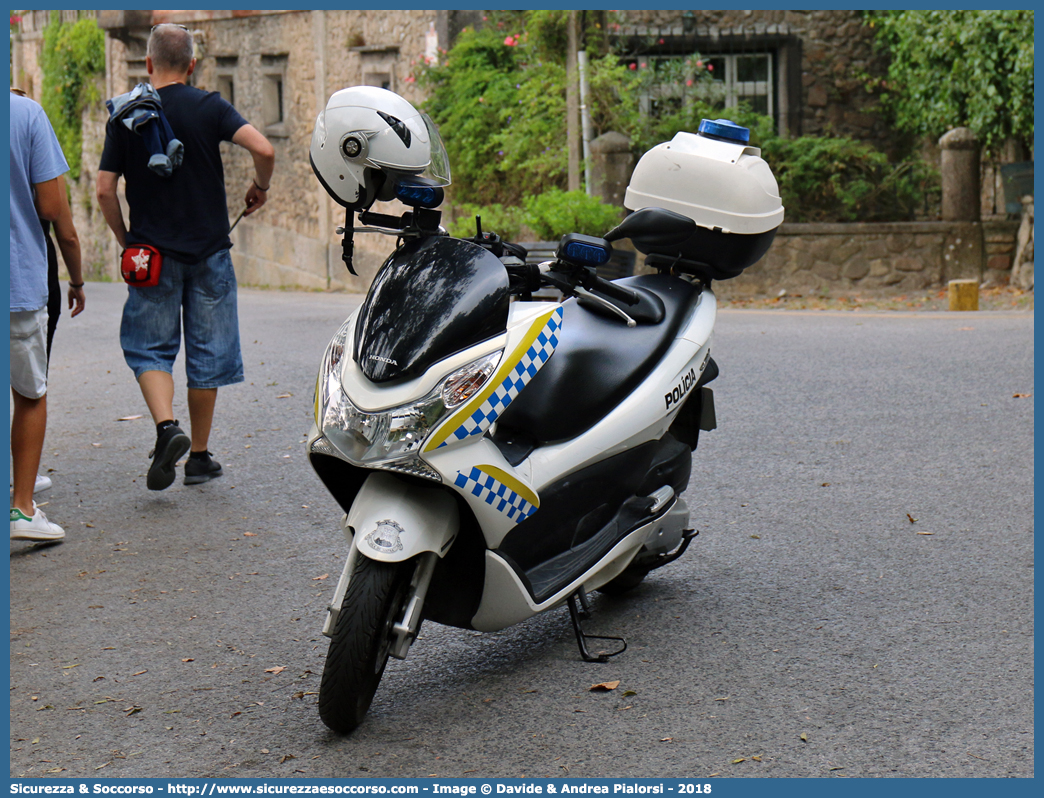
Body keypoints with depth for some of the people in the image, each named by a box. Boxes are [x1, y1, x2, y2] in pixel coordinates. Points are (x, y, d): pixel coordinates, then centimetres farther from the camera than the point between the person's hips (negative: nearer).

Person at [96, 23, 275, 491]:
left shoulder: (125, 116, 0)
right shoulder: (209, 108, -3)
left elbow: (105, 191, -3)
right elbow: (263, 149, -17)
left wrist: (126, 241, 12)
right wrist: (260, 188, 3)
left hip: (152, 253, 0)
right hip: (209, 250, 0)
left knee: (149, 347, 9)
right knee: (207, 352, 9)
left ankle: (166, 426, -17)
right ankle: (199, 456, 15)